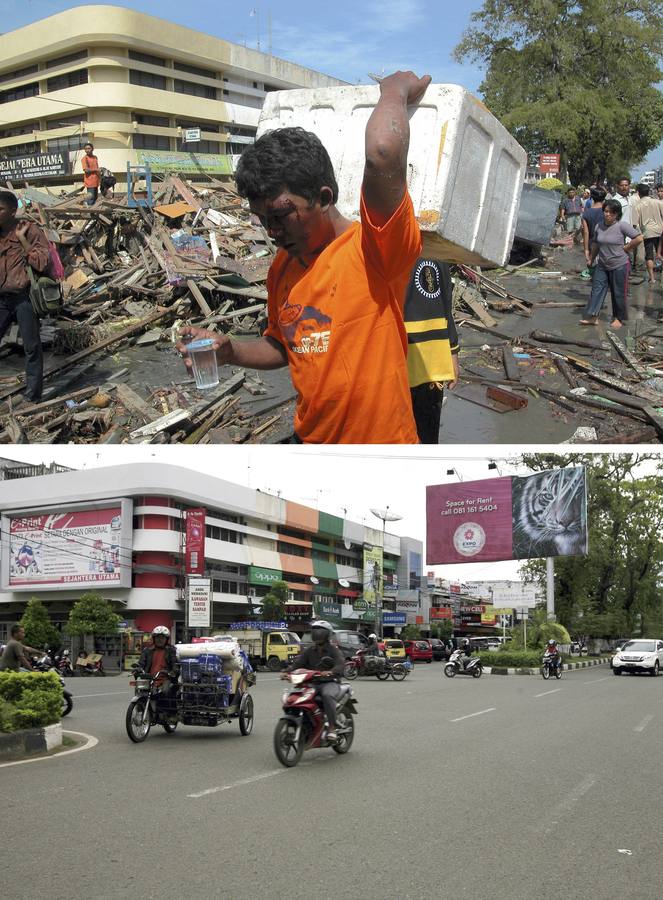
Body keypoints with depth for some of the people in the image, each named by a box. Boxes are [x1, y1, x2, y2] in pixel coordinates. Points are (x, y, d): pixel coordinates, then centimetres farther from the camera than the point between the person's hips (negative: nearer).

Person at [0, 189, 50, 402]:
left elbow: (42, 263, -16)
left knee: (31, 347, 1)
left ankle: (33, 393, 10)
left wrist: (22, 239, -14)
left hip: (24, 297, -5)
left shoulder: (30, 230, -5)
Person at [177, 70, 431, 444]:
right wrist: (230, 351, -2)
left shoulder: (371, 249, -19)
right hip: (310, 438, 6)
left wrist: (395, 91, -17)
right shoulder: (282, 269, 3)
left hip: (382, 440, -6)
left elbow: (384, 151, -36)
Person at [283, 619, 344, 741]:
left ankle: (332, 728, -32)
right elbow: (298, 662, 5)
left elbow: (340, 665, -15)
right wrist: (287, 671, -15)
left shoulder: (334, 650, 3)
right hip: (311, 683, 5)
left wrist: (331, 672, -37)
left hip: (329, 682, -5)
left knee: (327, 695, -37)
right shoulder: (309, 651, 18)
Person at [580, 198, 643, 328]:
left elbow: (639, 238, -16)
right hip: (602, 265, 5)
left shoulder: (622, 226, -14)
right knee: (597, 289, 0)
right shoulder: (599, 226, 3)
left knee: (618, 293, 5)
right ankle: (593, 316, 2)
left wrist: (625, 248, -10)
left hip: (619, 265, -5)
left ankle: (619, 318, 18)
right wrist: (591, 260, 21)